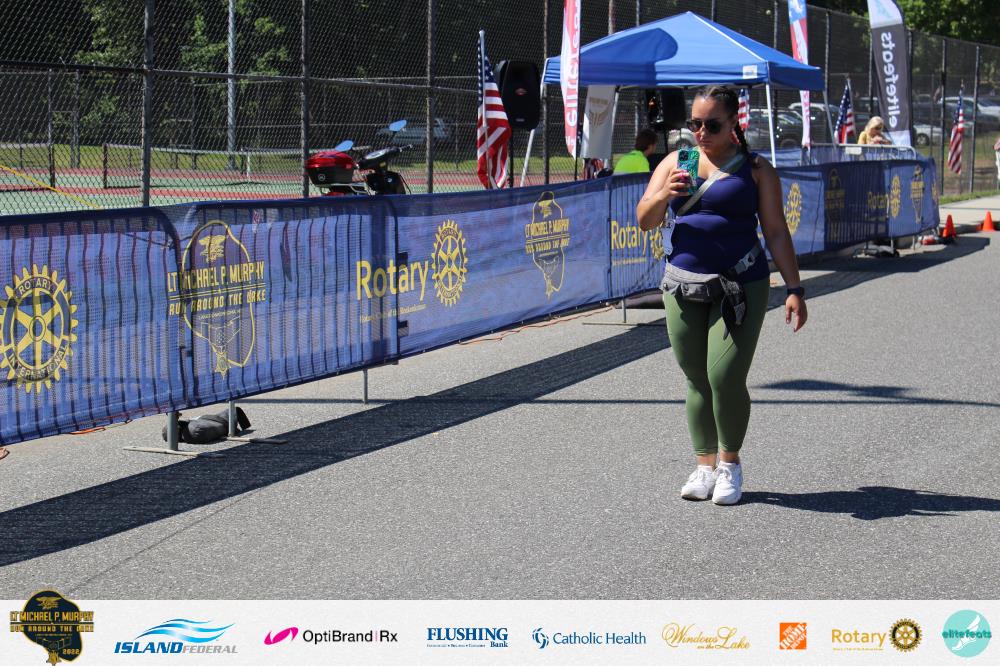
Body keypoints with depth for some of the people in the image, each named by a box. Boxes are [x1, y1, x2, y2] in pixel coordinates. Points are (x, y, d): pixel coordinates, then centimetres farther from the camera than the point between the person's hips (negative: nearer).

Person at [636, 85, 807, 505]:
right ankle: (704, 466, 15)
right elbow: (645, 220, 7)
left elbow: (776, 231, 4)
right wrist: (665, 194, -14)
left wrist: (794, 288, -2)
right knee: (697, 380, 5)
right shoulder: (675, 163, 12)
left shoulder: (755, 169, 5)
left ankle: (730, 463, 8)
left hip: (741, 285, -3)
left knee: (726, 376, -11)